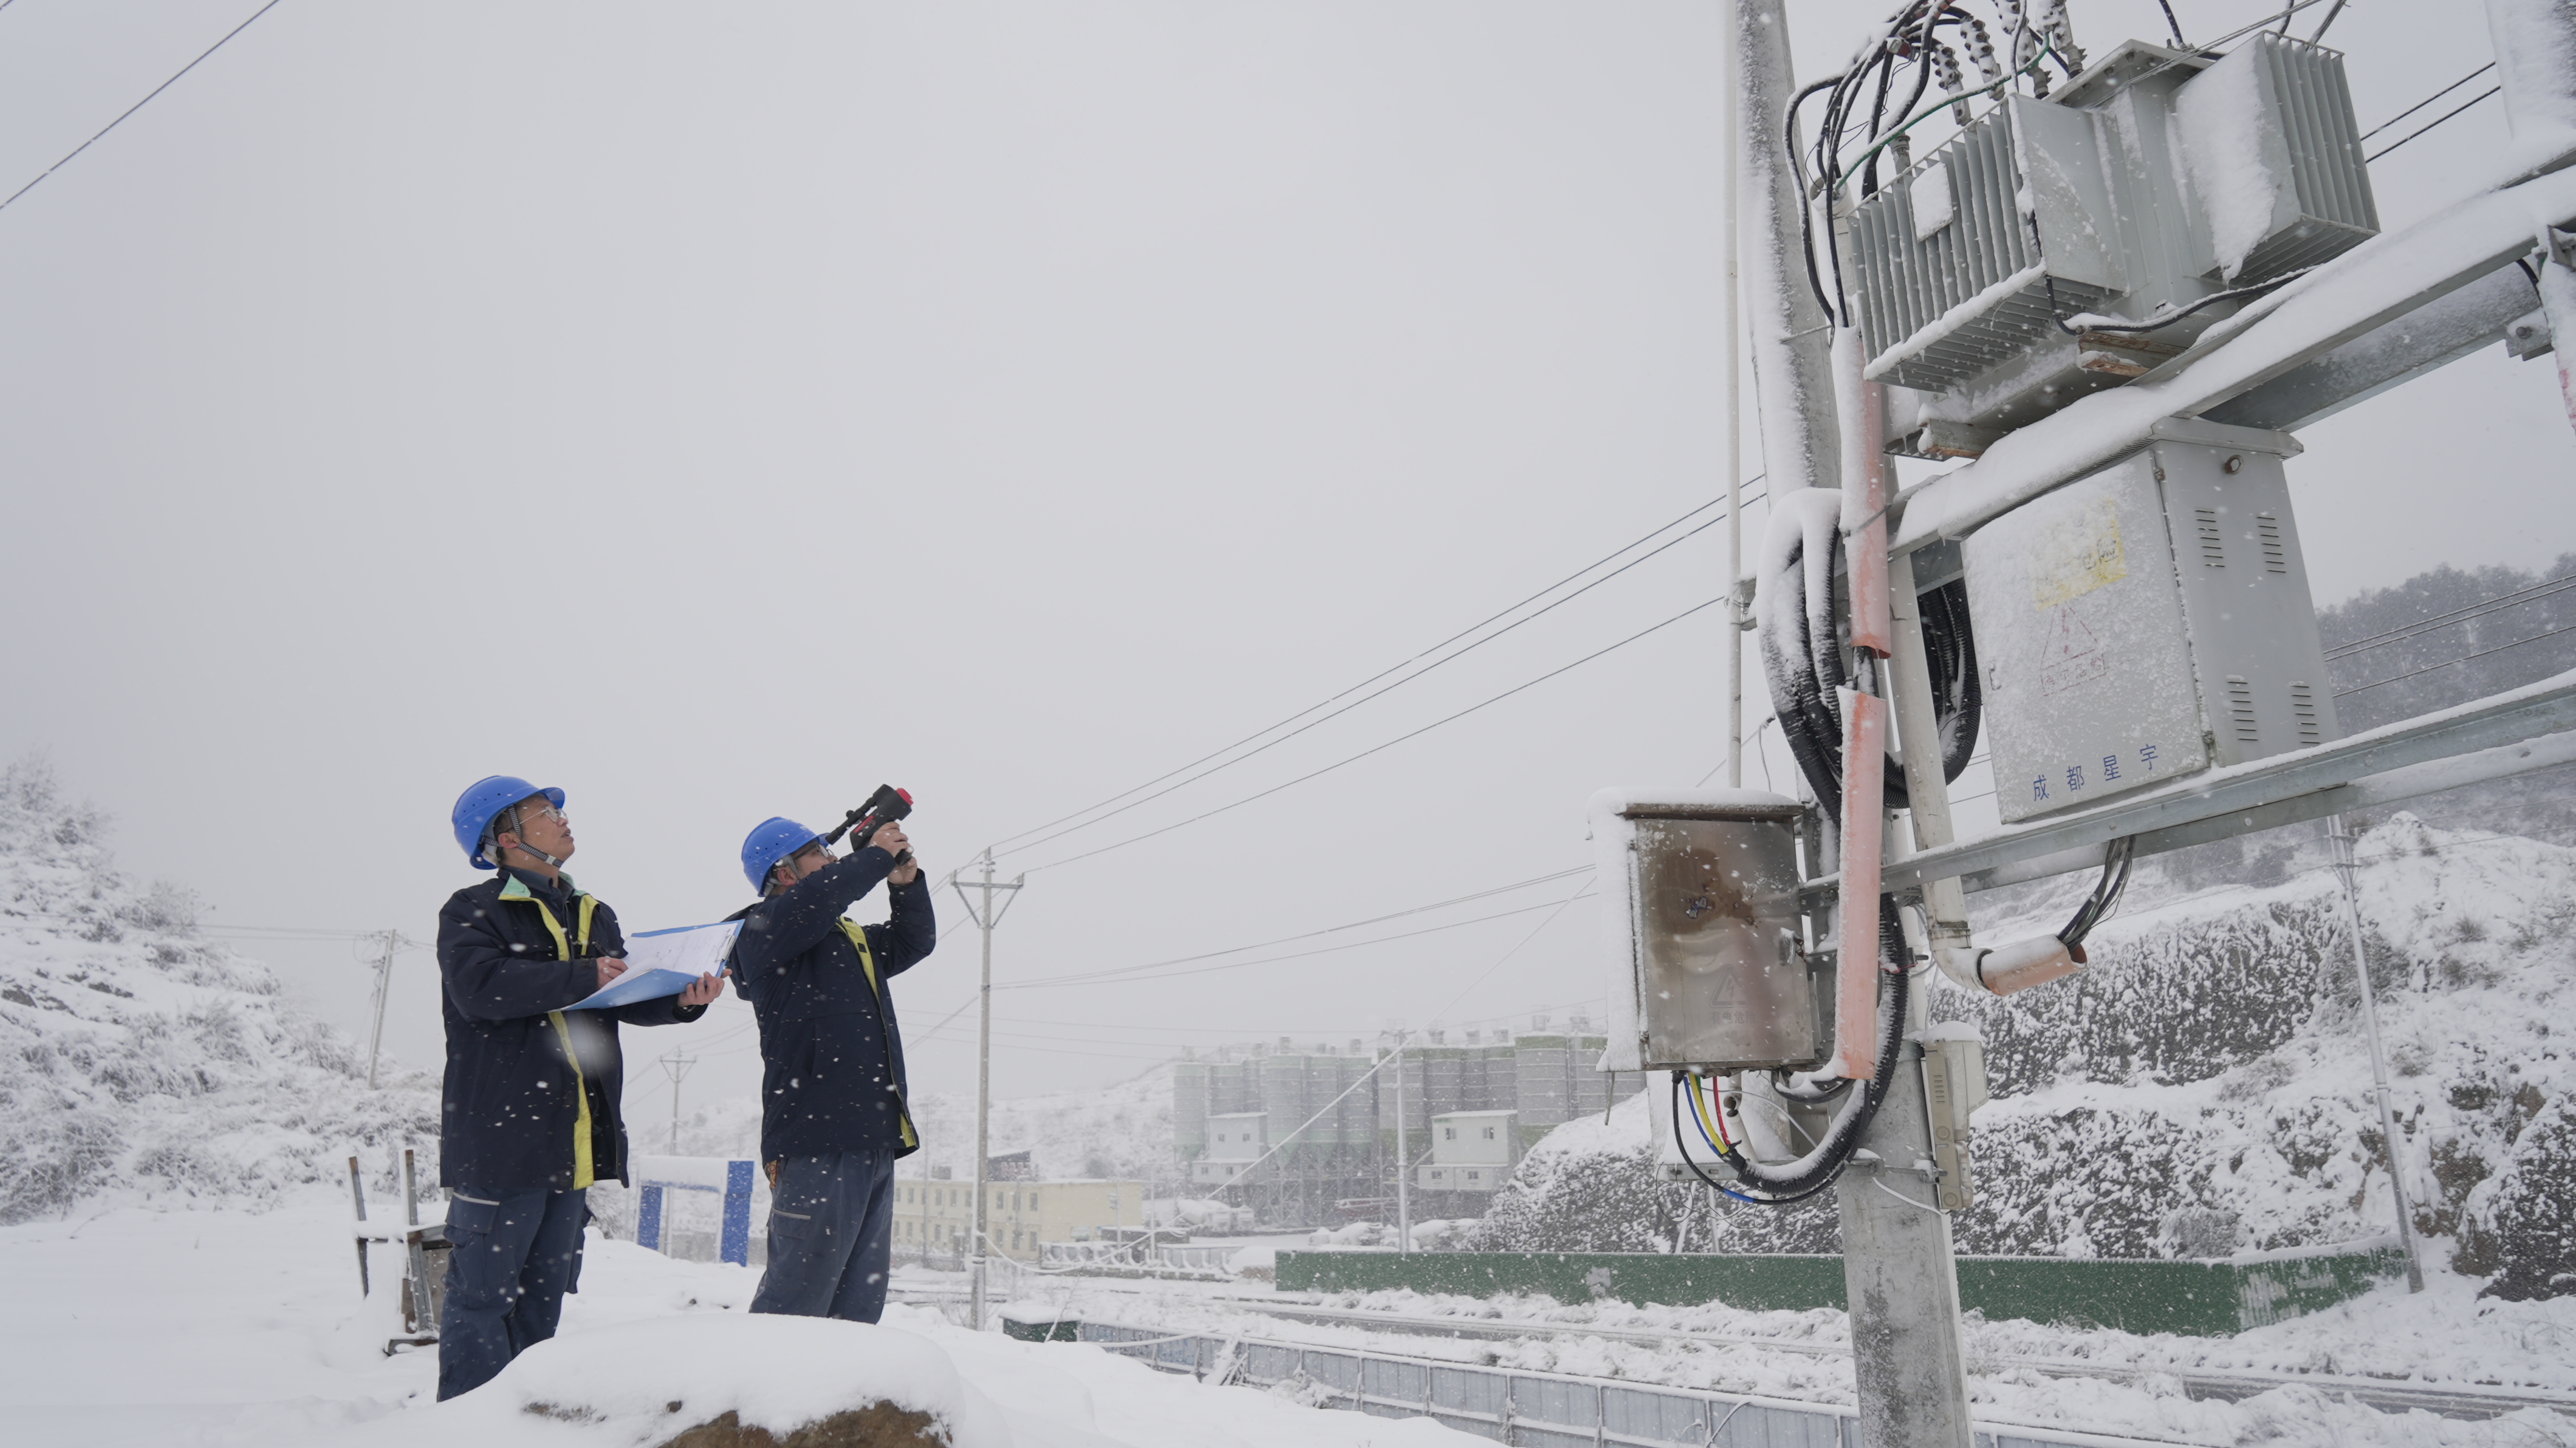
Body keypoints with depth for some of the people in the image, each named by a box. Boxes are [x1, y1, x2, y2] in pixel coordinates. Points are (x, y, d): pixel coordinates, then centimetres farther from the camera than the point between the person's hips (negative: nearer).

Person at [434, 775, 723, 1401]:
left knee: (544, 1294, 14)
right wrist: (582, 977, -19)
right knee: (482, 1292, -3)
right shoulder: (472, 912, -4)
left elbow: (627, 997, 8)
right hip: (500, 1135, -7)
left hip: (572, 1138, 7)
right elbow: (481, 988, -22)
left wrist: (681, 1000, -12)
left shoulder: (595, 918, 17)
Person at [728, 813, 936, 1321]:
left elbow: (914, 942, 34)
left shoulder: (851, 937, 26)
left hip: (873, 1140, 9)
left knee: (860, 1295, 11)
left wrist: (906, 882, 16)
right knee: (799, 1289, -11)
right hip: (819, 1141, -9)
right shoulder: (764, 930, -2)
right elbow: (816, 900, -22)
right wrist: (875, 856, -9)